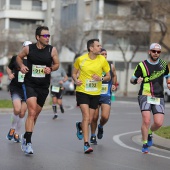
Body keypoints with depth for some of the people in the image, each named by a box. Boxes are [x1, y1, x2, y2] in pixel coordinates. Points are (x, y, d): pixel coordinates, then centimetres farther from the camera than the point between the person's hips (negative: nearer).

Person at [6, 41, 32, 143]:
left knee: (22, 113, 4)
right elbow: (9, 68, 17)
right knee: (17, 109, -20)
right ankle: (12, 129, 6)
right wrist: (10, 74, -3)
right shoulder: (15, 58, 2)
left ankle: (17, 134, 22)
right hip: (15, 87, -2)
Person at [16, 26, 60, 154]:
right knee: (32, 112, -19)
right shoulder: (28, 49, -4)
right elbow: (19, 57, 14)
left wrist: (50, 69, -13)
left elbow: (57, 64, 8)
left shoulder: (52, 50, -3)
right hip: (30, 84, -3)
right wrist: (22, 66, -5)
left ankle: (25, 137, 35)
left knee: (35, 115, 13)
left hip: (43, 86, 3)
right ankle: (28, 142, -18)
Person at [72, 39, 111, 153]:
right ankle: (86, 144, -13)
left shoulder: (102, 60, -3)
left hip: (95, 93, 2)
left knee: (90, 120, 7)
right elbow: (74, 73, 11)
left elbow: (108, 76, 6)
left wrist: (101, 78, -15)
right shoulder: (81, 59, -4)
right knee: (86, 116, -17)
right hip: (82, 91, -2)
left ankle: (80, 126, 44)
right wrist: (76, 80, -10)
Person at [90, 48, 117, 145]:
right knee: (95, 117, 3)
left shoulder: (111, 66, 3)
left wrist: (114, 85, 9)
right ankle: (93, 136, 25)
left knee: (105, 117, -14)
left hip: (106, 96, 1)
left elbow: (114, 76, 23)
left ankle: (101, 126, 22)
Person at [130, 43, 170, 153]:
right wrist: (137, 80, -17)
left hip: (159, 97, 3)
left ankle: (149, 133, 26)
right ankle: (145, 144, 0)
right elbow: (132, 80, 6)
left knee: (159, 123, -8)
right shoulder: (142, 65, 1)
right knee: (146, 120, -17)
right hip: (145, 95, -3)